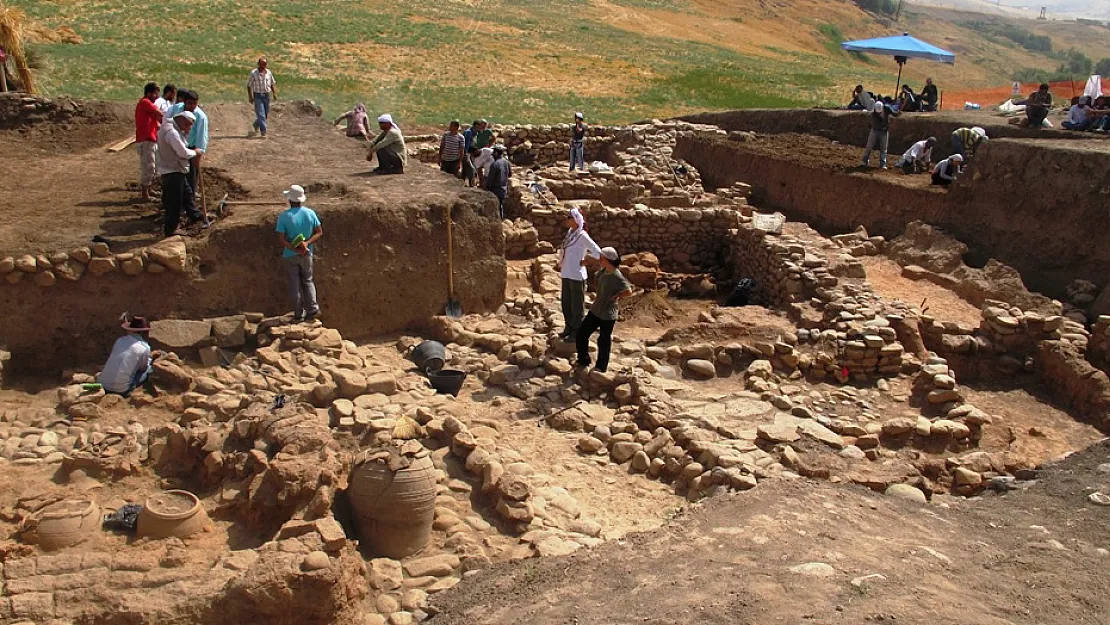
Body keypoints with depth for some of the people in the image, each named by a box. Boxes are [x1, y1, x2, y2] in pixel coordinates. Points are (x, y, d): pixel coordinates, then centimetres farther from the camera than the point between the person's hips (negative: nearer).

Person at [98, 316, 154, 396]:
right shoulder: (144, 347, -9)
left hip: (102, 384, 6)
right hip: (121, 390, -5)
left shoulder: (120, 340, 6)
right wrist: (150, 358, 26)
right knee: (148, 369, 14)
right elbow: (143, 369, 6)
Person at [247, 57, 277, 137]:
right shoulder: (253, 73, -7)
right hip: (258, 96, -5)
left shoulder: (269, 73, 6)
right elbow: (249, 85, -4)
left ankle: (254, 127, 35)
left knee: (265, 116, 11)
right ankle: (263, 133, -12)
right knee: (261, 115, -12)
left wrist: (274, 93, 1)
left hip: (267, 96, 5)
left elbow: (272, 84, 14)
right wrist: (250, 97, -11)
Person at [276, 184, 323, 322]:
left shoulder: (284, 217, -15)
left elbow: (282, 240, -18)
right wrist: (307, 243, -15)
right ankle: (312, 307, 4)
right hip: (307, 254, 2)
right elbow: (319, 232, -5)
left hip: (290, 255, -2)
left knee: (295, 284, 10)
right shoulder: (310, 213, -6)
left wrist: (296, 250, -17)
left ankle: (298, 314, 15)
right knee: (307, 281, 18)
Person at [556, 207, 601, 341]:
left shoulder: (582, 236, -17)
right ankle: (569, 328, 34)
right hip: (566, 274, 7)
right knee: (566, 303, 18)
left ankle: (577, 331, 21)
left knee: (577, 305, 7)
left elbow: (597, 252, -18)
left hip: (577, 275, -7)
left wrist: (586, 261, -10)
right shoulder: (570, 232, 5)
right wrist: (561, 264, 12)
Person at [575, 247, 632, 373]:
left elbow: (628, 291, -29)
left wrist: (614, 297, -18)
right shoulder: (604, 271, 0)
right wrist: (598, 297, 7)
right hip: (595, 310, 8)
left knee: (604, 341, 8)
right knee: (582, 333, 11)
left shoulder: (617, 277, -24)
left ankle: (601, 366, 27)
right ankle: (583, 360, 28)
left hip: (608, 315, -8)